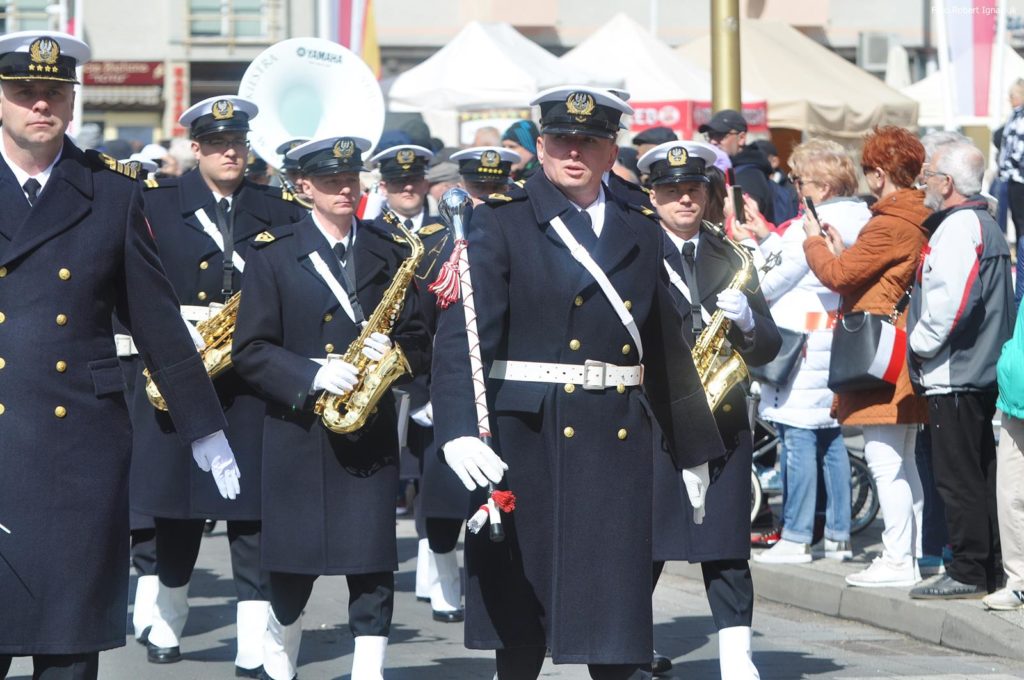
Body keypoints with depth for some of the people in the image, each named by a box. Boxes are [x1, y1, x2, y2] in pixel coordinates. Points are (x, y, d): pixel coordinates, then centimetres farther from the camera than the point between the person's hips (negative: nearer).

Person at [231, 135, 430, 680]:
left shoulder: (388, 254, 10)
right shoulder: (273, 253, 1)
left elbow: (419, 344, 11)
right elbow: (250, 350, -4)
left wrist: (393, 352, -12)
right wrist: (312, 374, -19)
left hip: (371, 431, 2)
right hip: (297, 431, -2)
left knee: (373, 567, -4)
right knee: (294, 563, 5)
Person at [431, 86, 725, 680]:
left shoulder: (639, 232, 12)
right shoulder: (503, 224, -2)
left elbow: (667, 343, 17)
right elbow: (463, 333, -13)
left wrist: (694, 449, 17)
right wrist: (459, 429, -27)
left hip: (619, 443, 3)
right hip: (531, 437, -3)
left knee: (615, 605, 0)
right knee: (521, 603, 4)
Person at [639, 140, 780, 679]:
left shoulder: (731, 260, 14)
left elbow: (768, 348, 13)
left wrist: (745, 320, -8)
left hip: (723, 421, 3)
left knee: (727, 549, 2)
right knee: (645, 548, -2)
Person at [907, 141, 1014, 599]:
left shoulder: (958, 227, -15)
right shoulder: (986, 226, 17)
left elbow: (951, 301, -25)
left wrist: (919, 343, -11)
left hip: (952, 375, -10)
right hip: (983, 372, 10)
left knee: (958, 478, -6)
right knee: (980, 475, 13)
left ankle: (967, 573, -4)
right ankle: (990, 571, 17)